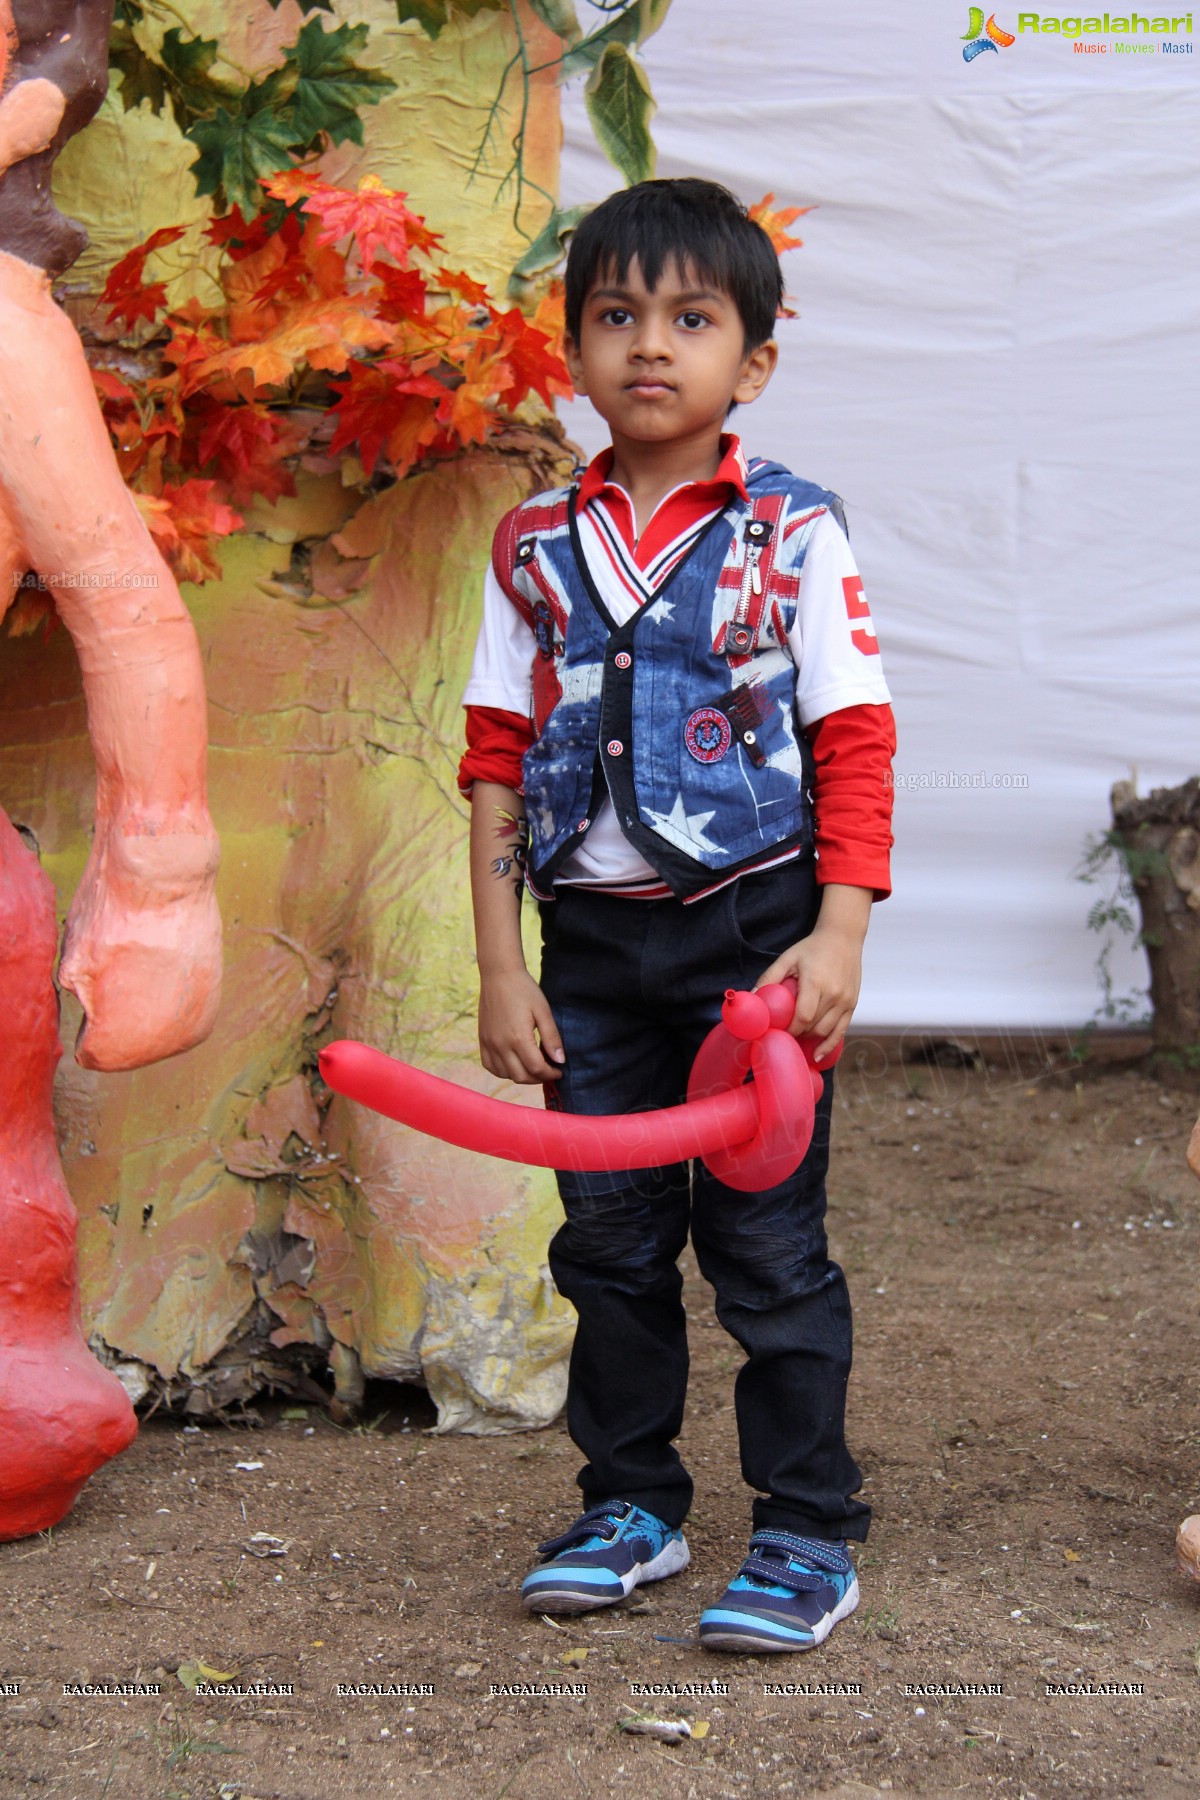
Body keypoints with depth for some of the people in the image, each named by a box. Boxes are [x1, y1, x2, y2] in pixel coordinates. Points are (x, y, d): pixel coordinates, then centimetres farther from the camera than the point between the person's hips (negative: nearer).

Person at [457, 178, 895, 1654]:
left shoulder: (792, 533, -4)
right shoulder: (536, 545, 4)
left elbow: (853, 743, -5)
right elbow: (498, 761, 5)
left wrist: (839, 936, -15)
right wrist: (501, 968, 1)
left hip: (752, 928, -3)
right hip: (591, 938, 4)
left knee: (767, 1243, 3)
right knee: (609, 1239, 12)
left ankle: (807, 1531, 15)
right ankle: (630, 1503, 28)